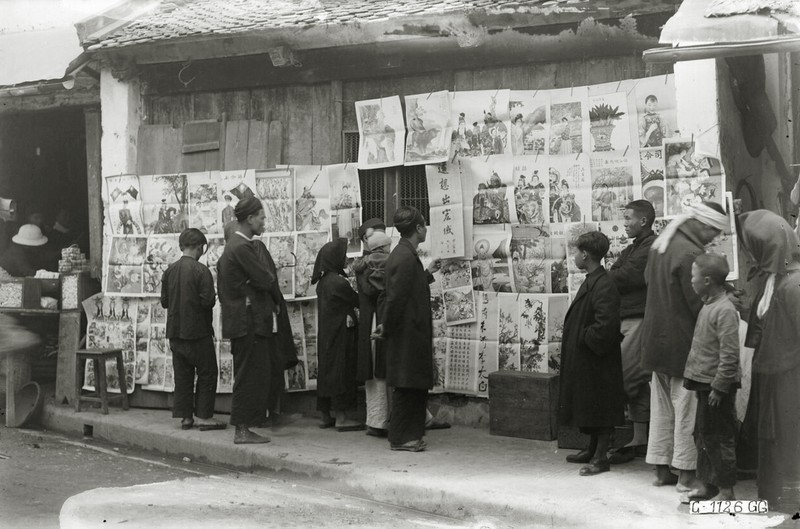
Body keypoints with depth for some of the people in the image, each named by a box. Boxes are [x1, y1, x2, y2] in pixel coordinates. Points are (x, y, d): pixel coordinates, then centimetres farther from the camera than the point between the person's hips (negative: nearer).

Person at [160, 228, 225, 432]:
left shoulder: (169, 270, 3)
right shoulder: (201, 270, -15)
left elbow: (164, 301, 8)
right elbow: (207, 301, -18)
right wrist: (214, 298, 3)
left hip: (175, 331, 6)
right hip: (197, 331, -6)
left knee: (182, 375, 12)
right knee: (207, 374, 4)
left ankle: (185, 416, 14)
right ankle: (204, 416, 3)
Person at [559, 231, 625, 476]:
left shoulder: (603, 286, -22)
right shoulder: (591, 281, 10)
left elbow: (605, 325, -30)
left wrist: (585, 339, -18)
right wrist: (576, 337, 9)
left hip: (598, 361, -10)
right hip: (583, 359, 10)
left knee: (600, 409, -1)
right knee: (589, 407, 19)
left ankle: (601, 458, 7)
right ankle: (593, 450, 30)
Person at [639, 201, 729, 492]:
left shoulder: (659, 244, 7)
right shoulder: (691, 254, -21)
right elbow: (699, 304, -20)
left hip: (655, 339, 9)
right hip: (683, 342, -9)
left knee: (661, 407, 15)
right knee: (687, 408, 0)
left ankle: (661, 470, 21)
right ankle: (686, 475, 5)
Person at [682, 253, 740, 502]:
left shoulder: (725, 311, -20)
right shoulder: (708, 306, 11)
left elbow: (730, 355, -23)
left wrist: (719, 387, -21)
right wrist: (692, 378, 17)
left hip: (717, 386, -10)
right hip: (704, 383, 10)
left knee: (719, 438, -1)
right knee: (702, 436, 16)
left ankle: (726, 491, 8)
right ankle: (706, 485, 26)